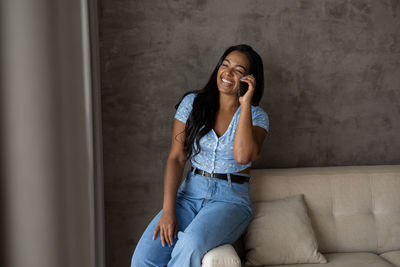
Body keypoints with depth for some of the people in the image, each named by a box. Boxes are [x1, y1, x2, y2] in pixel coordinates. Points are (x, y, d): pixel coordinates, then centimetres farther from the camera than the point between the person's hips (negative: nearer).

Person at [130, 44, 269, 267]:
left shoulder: (257, 116, 1)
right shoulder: (193, 103, 6)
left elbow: (243, 156, -20)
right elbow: (176, 158, 0)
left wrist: (245, 103, -15)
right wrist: (168, 209, -11)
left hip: (231, 199, -2)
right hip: (190, 192, 2)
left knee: (190, 246, -33)